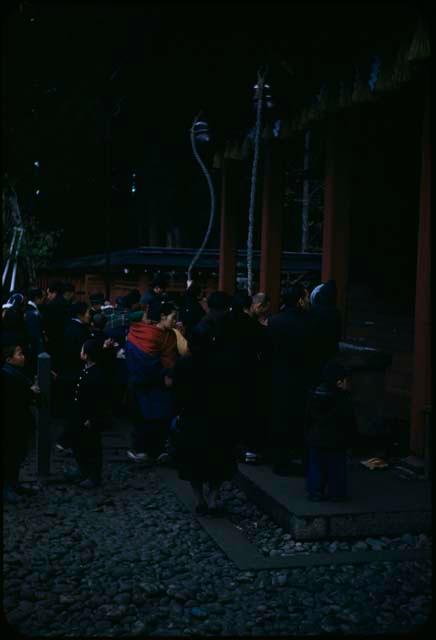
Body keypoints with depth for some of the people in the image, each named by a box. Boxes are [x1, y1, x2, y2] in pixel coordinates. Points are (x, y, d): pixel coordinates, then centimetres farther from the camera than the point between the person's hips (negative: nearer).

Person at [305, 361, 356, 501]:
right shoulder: (342, 397, -14)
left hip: (315, 439, 4)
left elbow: (309, 417, 9)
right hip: (335, 440, -4)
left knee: (316, 466, 12)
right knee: (336, 468, 7)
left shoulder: (314, 394, 2)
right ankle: (335, 493, 13)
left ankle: (315, 492, 13)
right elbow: (348, 420, -11)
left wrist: (308, 435, 16)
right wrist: (350, 438, -1)